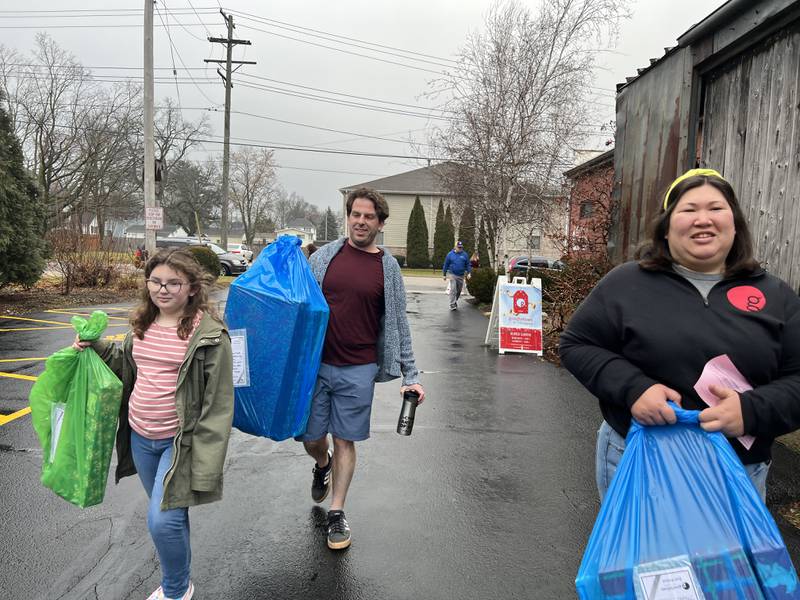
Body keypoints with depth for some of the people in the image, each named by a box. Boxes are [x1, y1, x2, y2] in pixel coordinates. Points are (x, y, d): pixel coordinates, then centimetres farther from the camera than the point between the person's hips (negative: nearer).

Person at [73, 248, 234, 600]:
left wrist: (207, 462, -18)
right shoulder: (143, 324, 3)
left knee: (162, 520, -9)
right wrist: (96, 347, 4)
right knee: (167, 513, 21)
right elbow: (127, 365, 22)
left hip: (180, 441, -6)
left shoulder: (209, 333, -17)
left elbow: (218, 402, -16)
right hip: (140, 437, 7)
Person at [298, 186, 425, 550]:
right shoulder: (324, 256, 2)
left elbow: (398, 324, 5)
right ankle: (323, 465, 45)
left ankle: (337, 514, 24)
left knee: (345, 440, 7)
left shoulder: (388, 267, 1)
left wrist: (410, 375, 3)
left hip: (358, 370, -1)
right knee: (310, 438, 10)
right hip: (315, 363, 1)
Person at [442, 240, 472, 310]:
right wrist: (444, 274, 5)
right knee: (453, 289, -13)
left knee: (459, 290, 13)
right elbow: (446, 265, 4)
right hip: (452, 274, -3)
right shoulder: (450, 254, -2)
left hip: (461, 275, 3)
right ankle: (452, 304, -8)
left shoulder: (465, 255, 2)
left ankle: (455, 301, 34)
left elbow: (468, 265, 5)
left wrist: (469, 273, -8)